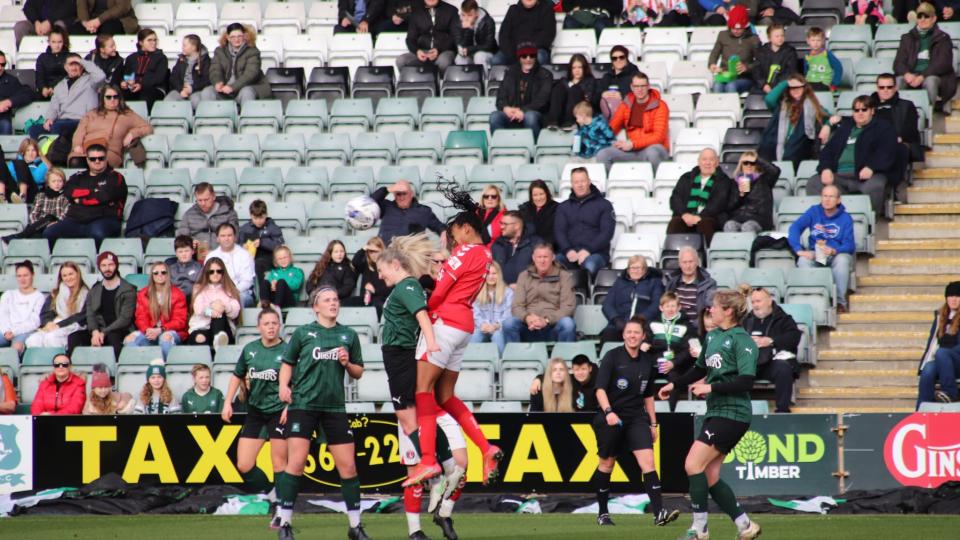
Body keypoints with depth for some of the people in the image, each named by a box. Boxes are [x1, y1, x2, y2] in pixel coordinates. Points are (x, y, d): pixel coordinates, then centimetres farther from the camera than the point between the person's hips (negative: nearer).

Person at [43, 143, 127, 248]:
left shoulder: (115, 177, 12)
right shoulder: (79, 177, 24)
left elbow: (105, 196, -6)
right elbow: (68, 191, 5)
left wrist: (81, 199, 5)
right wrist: (92, 192, -2)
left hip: (104, 219, -4)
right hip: (76, 220, 4)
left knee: (97, 233, -41)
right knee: (48, 233, -20)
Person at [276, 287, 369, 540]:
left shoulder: (348, 335, 11)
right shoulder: (303, 333, 4)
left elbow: (358, 373, 16)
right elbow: (287, 363, 10)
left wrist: (347, 363, -4)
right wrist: (284, 385, -7)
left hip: (334, 406, 3)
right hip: (303, 404, -3)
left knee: (348, 466, 1)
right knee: (296, 463, -11)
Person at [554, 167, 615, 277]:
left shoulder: (604, 205, 11)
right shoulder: (564, 207, 21)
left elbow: (607, 232, 0)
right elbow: (559, 231, 9)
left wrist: (588, 250, -15)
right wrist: (568, 250, -12)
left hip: (596, 253, -3)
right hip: (570, 253, 3)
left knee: (590, 265, -41)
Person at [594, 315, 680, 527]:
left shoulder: (648, 361, 5)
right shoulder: (612, 357, -9)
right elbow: (600, 389, -16)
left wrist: (653, 423, 15)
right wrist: (608, 411, -31)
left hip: (637, 417, 3)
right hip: (611, 418, -3)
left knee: (648, 462, -12)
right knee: (607, 464, 10)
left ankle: (659, 513, -22)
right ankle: (602, 513, 25)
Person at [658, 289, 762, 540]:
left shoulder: (741, 340, -12)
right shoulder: (713, 336, 14)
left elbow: (746, 381, -20)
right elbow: (701, 368, 31)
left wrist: (711, 387, -20)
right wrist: (674, 384, 32)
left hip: (731, 413, -9)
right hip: (716, 413, 9)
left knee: (693, 465, -13)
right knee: (709, 476, 6)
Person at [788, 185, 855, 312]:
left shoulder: (845, 218, 1)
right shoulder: (814, 212, 5)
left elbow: (849, 245, -8)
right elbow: (795, 227, -8)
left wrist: (834, 251, -31)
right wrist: (799, 250, -25)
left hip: (837, 253, -1)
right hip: (815, 253, 1)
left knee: (842, 261, -36)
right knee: (803, 260, -31)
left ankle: (840, 300, -30)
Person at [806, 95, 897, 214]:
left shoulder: (883, 128, 13)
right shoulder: (844, 128, 28)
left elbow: (886, 152, -2)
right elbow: (828, 149, 21)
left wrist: (871, 167, -20)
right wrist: (826, 169, 0)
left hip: (865, 174, -5)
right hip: (839, 175, 5)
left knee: (873, 186, -39)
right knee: (813, 183, -19)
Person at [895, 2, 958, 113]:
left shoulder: (942, 38, 7)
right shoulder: (908, 38, 17)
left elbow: (943, 64, -6)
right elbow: (898, 63, 8)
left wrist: (922, 77, -20)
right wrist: (907, 74, -17)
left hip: (934, 76, -2)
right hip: (912, 75, 2)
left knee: (930, 81, -39)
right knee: (898, 81, -32)